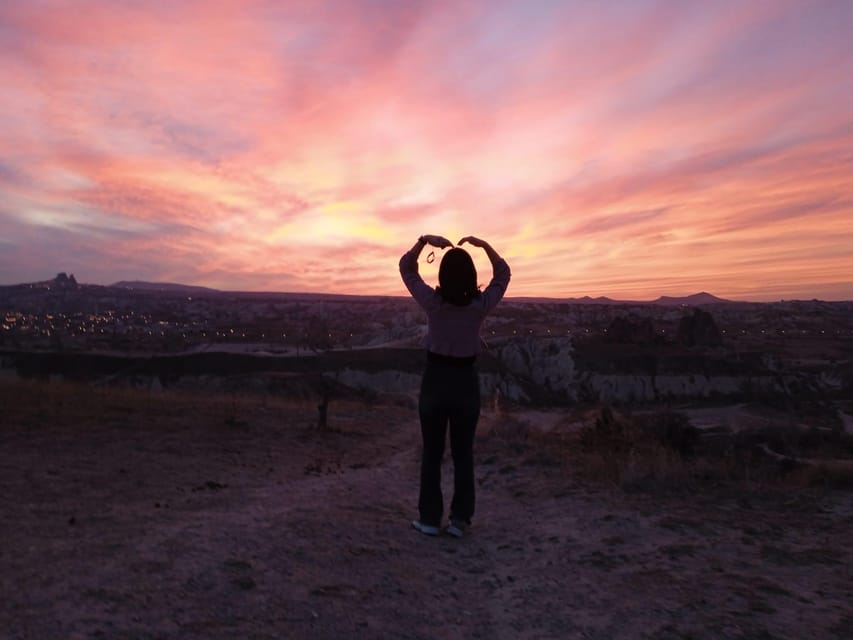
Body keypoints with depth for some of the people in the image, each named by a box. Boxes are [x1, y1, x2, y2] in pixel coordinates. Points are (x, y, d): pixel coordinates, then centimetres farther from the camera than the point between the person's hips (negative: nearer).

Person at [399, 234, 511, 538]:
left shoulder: (432, 302, -15)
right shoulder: (481, 306, -12)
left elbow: (406, 268, 1)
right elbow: (503, 274, 7)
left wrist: (424, 240, -2)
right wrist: (484, 245, 4)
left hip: (435, 380, -1)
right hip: (466, 381, 1)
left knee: (432, 453, 11)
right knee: (463, 453, 12)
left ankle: (430, 518, 17)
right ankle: (459, 519, 16)